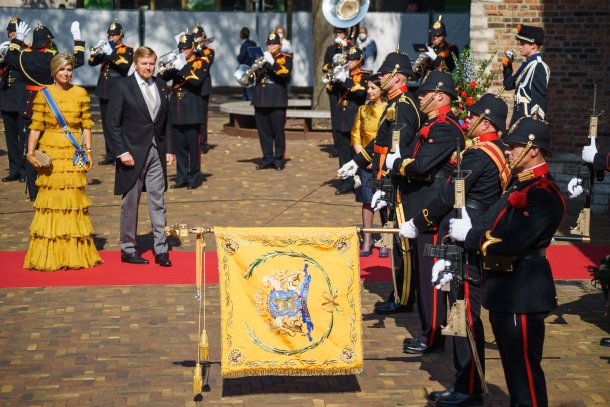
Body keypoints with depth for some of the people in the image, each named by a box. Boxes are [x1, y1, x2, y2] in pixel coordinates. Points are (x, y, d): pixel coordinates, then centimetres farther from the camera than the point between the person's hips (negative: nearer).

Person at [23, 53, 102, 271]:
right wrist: (30, 152, -8)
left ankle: (75, 254, 7)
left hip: (74, 153, 1)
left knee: (74, 198, 0)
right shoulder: (43, 95, 2)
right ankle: (47, 255, 3)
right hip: (50, 151, -1)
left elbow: (86, 125, 9)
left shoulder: (81, 93, 7)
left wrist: (88, 150, 1)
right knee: (50, 197, -2)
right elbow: (36, 126, 0)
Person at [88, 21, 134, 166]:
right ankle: (110, 155, 15)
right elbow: (92, 62, 4)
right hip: (104, 92, 6)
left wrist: (111, 53, -24)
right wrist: (96, 51, -14)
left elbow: (125, 65, -18)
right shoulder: (105, 48, 15)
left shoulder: (127, 50, 1)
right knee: (106, 125, 9)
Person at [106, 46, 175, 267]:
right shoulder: (123, 86, -6)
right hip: (133, 153, -4)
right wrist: (122, 152, -13)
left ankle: (160, 249, 8)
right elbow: (113, 122, -8)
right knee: (130, 203, 5)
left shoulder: (161, 86, 9)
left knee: (158, 202, 5)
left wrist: (169, 149, 6)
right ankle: (127, 249, 15)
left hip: (157, 152, 4)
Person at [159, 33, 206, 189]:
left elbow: (197, 80, -18)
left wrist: (182, 67, -24)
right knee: (179, 146, 7)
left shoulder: (201, 63, 1)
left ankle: (194, 177, 6)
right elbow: (162, 78, 3)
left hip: (191, 110, -5)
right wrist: (167, 68, -16)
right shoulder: (176, 62, 15)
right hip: (176, 109, 5)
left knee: (193, 145, -2)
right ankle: (182, 177, 13)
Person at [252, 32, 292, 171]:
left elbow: (286, 73, -15)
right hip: (261, 101, 4)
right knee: (263, 131, 6)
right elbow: (254, 72, 10)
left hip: (277, 101, -4)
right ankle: (267, 158, 14)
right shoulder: (262, 57, 18)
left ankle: (279, 159, 6)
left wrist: (272, 62, -24)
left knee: (278, 131, -2)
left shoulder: (286, 58, 4)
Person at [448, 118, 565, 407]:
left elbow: (512, 242, -28)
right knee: (513, 364, 20)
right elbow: (495, 227, 12)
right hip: (505, 288, 10)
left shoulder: (543, 194, -19)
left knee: (524, 369, -1)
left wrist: (468, 235, -17)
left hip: (522, 294, -10)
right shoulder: (521, 185, 13)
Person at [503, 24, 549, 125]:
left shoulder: (539, 67, -14)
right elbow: (508, 85, 23)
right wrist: (507, 65, 9)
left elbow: (539, 98, -18)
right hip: (518, 120, 10)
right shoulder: (526, 65, 14)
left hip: (528, 121, -10)